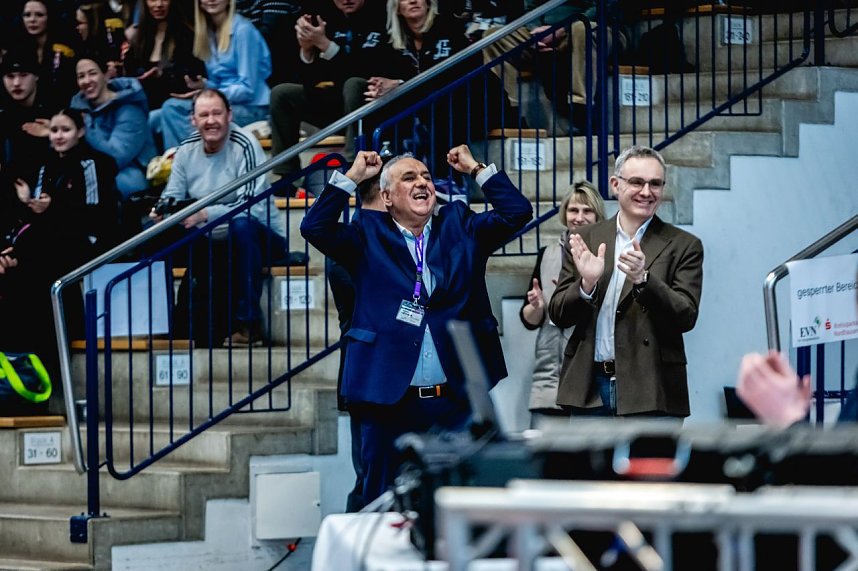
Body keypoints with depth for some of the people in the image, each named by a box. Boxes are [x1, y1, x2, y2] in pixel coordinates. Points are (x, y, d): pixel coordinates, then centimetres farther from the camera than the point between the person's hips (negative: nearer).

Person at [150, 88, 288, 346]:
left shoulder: (244, 145, -16)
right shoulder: (187, 149, 1)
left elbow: (251, 206, -26)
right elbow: (172, 196, 5)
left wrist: (205, 214, -36)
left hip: (261, 237, -6)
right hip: (213, 242, 6)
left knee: (242, 224, -38)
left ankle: (248, 323, -28)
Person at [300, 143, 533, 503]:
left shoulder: (460, 227, 12)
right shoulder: (368, 237, 7)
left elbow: (517, 213, 6)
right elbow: (314, 228, -5)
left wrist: (477, 170, 6)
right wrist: (351, 178, -3)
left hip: (456, 399, 2)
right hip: (389, 401, -1)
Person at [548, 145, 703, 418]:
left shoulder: (683, 246, 1)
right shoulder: (585, 240, 9)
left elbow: (686, 317, -8)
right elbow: (558, 314, 6)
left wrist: (643, 279, -24)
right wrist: (586, 284, -15)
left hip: (649, 393, -3)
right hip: (590, 389, 3)